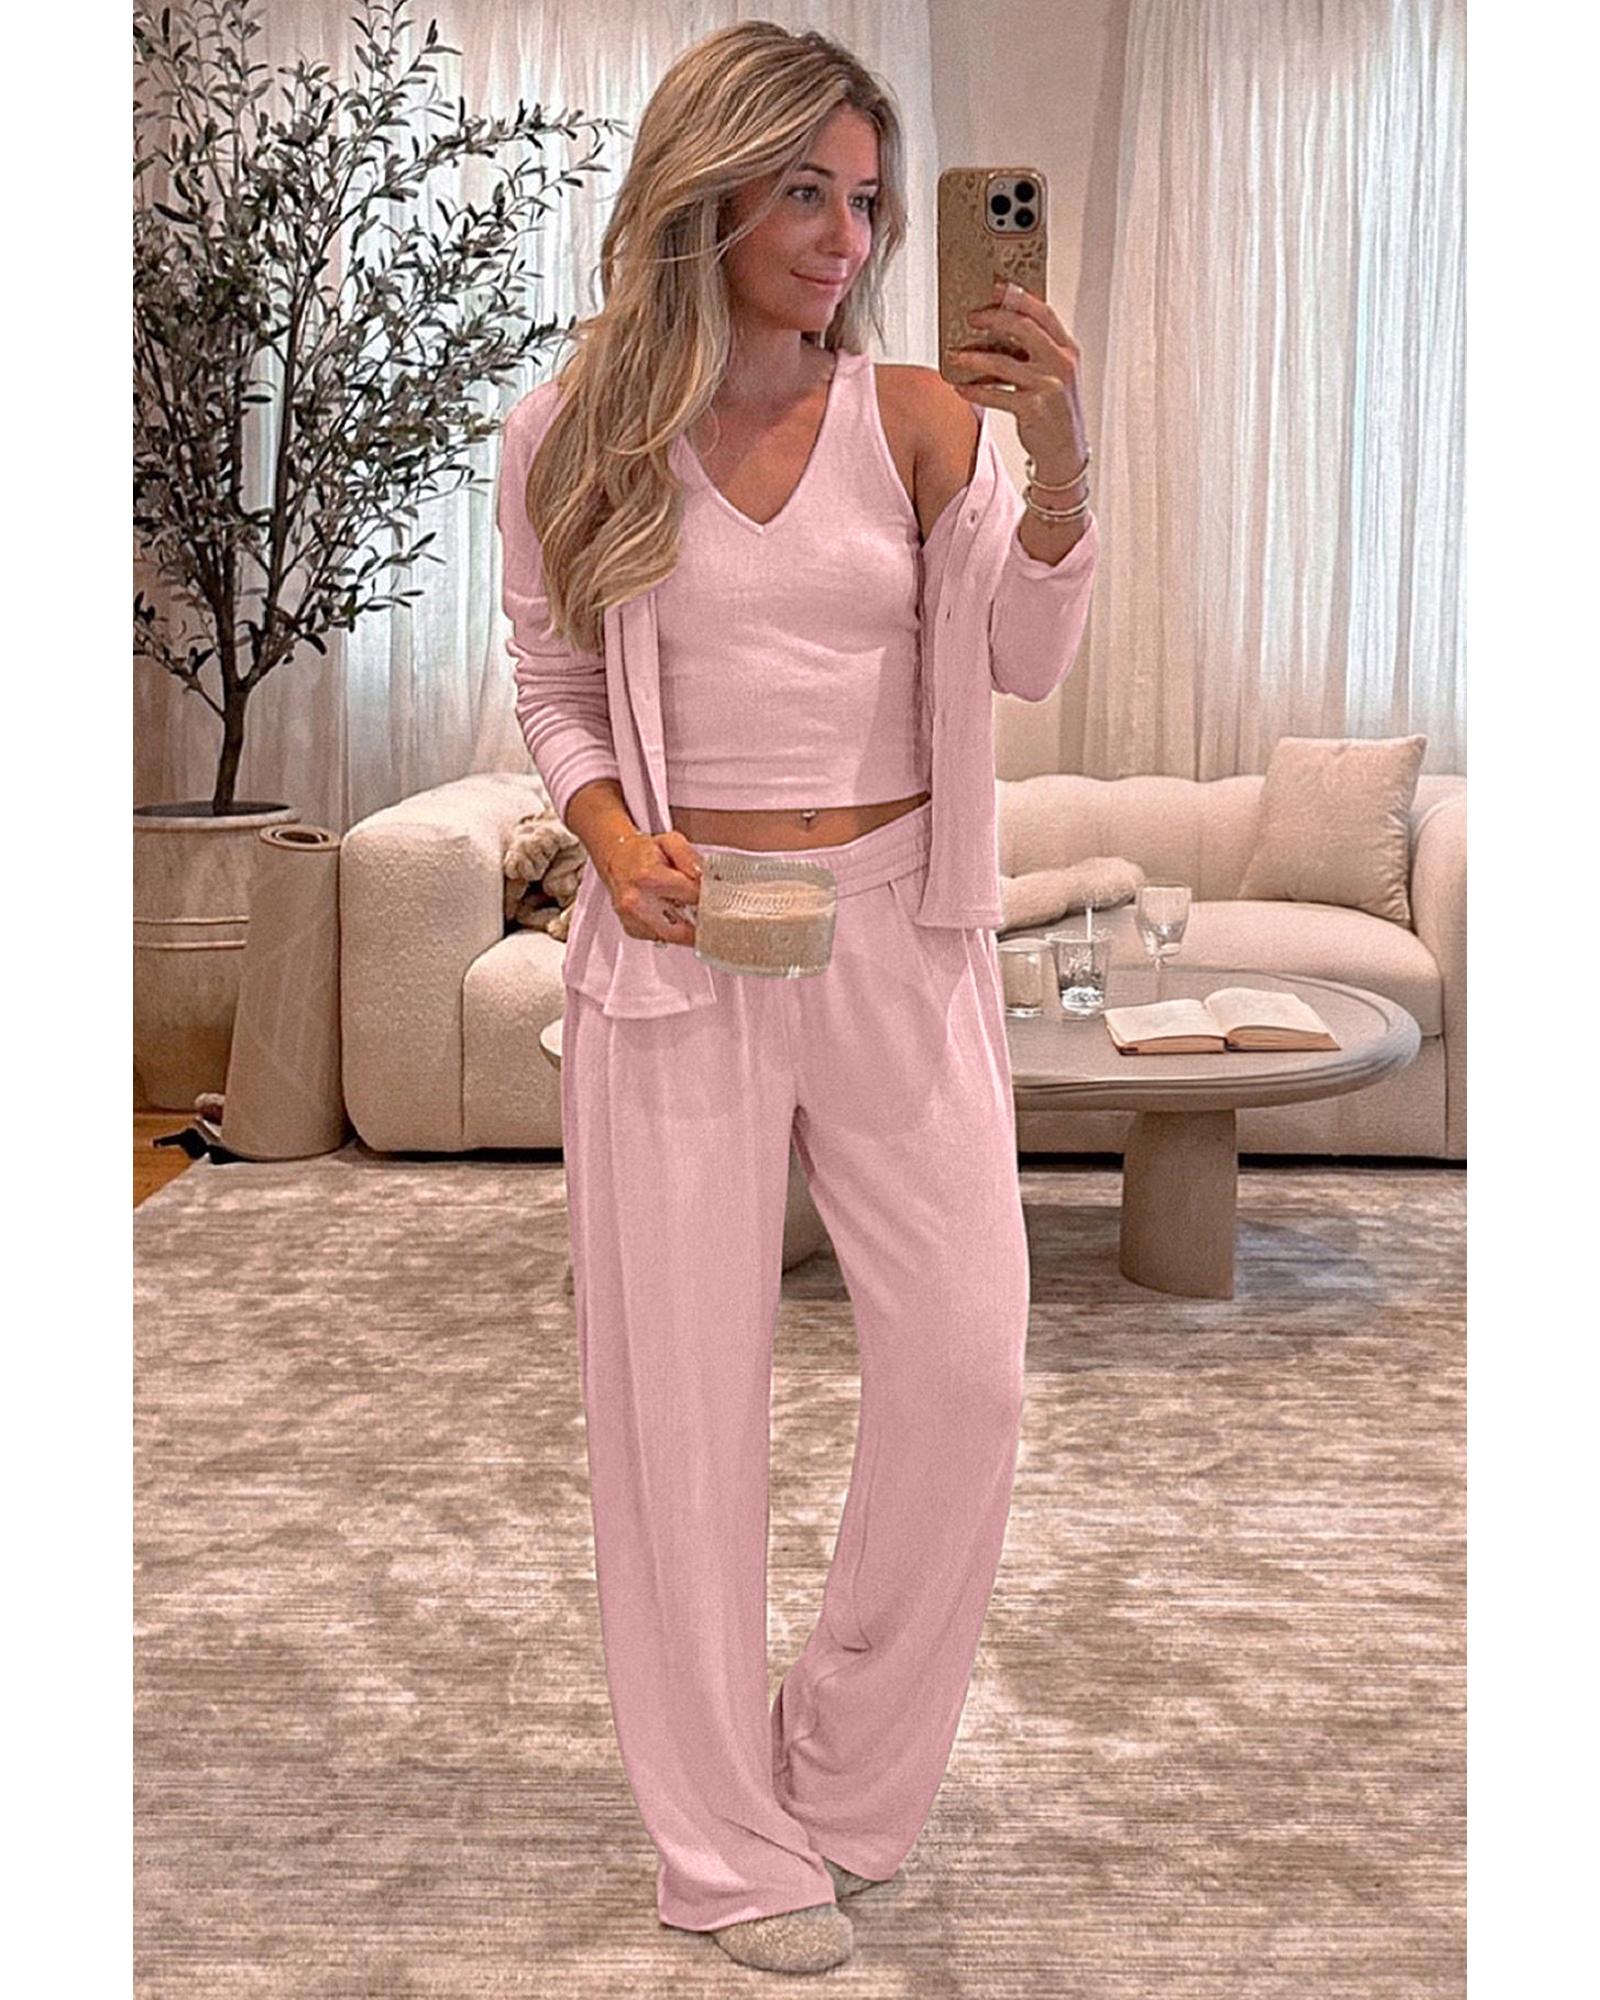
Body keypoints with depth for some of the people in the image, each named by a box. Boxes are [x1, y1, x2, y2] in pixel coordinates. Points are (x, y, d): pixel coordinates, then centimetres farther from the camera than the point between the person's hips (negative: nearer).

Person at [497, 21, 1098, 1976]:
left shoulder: (915, 418, 3)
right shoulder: (574, 436, 1)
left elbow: (1025, 662, -5)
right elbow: (553, 691, 9)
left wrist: (1059, 462, -21)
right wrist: (611, 830, -10)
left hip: (898, 933, 2)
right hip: (679, 939, -1)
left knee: (966, 1362, 1)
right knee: (682, 1387, 3)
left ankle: (849, 1774, 26)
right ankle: (729, 1848, 22)